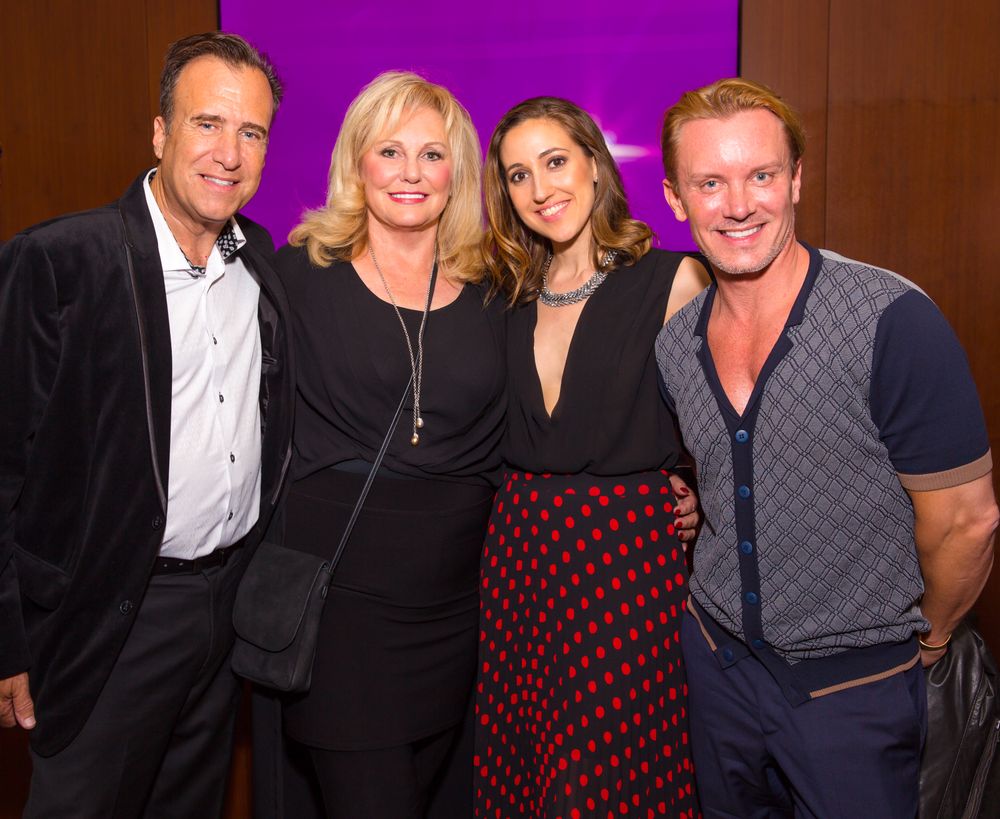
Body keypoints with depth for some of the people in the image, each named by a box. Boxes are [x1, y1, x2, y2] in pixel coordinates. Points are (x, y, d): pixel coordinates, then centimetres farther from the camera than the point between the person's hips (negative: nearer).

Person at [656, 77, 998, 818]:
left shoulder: (893, 322, -21)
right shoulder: (674, 344, -3)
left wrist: (927, 634, 1)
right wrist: (728, 598, 13)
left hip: (854, 682, -5)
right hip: (717, 660, 5)